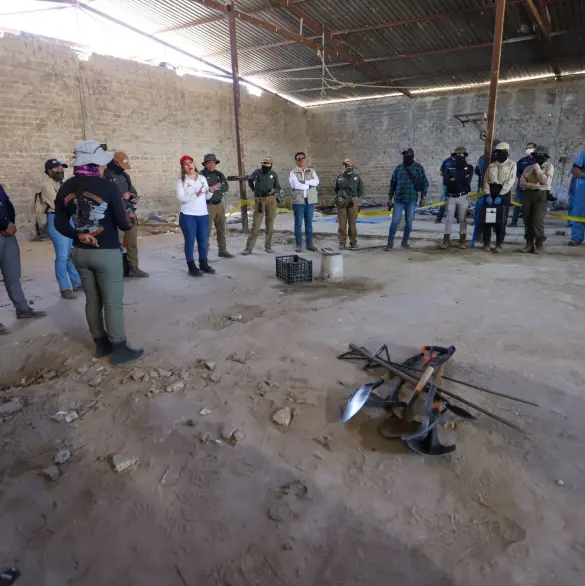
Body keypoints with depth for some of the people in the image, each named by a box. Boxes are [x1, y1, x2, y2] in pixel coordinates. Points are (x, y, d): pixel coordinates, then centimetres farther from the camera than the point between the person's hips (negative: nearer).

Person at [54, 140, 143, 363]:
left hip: (80, 252, 6)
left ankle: (101, 344, 26)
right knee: (113, 302, 1)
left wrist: (79, 236, 2)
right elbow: (123, 223, -12)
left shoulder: (66, 188, 4)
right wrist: (129, 224, 8)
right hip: (106, 253, -6)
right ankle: (119, 349, 8)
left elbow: (60, 223, 4)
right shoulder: (107, 187, -14)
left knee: (92, 300, 15)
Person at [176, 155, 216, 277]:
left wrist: (211, 191, -7)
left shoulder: (202, 178, 10)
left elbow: (207, 197, 12)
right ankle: (192, 267, 7)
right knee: (190, 241, 1)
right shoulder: (181, 180, -2)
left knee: (203, 241, 10)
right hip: (188, 216, -4)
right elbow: (180, 198, -14)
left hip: (203, 215, 4)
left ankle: (203, 264, 23)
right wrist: (195, 195, -24)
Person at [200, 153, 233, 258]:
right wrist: (212, 188, -20)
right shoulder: (201, 174, -6)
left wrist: (213, 188, -14)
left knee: (221, 229, 12)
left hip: (220, 205, 6)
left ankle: (222, 250, 23)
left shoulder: (219, 174, 12)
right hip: (208, 206, -6)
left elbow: (226, 187, -1)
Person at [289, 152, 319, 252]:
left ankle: (309, 244, 14)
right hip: (298, 201, -3)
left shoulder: (312, 171, 11)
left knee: (309, 223, 7)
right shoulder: (293, 173, 2)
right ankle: (299, 245, 7)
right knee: (298, 223, 0)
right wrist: (309, 185, -7)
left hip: (310, 201, 3)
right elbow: (296, 185, -15)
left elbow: (316, 182, -7)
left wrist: (304, 182, -16)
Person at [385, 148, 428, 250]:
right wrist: (390, 198, 8)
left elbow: (425, 183, 5)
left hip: (411, 200, 0)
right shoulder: (398, 168, 7)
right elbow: (393, 183, 11)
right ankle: (390, 243, 2)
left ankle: (405, 242, 19)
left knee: (409, 222, 6)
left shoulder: (418, 168, 3)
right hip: (398, 200, 0)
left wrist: (423, 197, -2)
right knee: (395, 221, -4)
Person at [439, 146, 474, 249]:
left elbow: (467, 181, -10)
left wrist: (454, 180, -9)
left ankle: (462, 241, 10)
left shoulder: (469, 167, 3)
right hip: (451, 197, 1)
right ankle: (446, 241, 5)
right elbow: (445, 181, -9)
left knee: (463, 219, 4)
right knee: (449, 219, 1)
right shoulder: (449, 166, 3)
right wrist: (460, 181, -15)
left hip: (463, 197, 0)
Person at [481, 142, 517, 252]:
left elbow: (510, 181, -9)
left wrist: (500, 196, -18)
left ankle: (499, 244, 4)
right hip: (491, 193, 3)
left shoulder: (511, 164, 1)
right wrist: (488, 194, -11)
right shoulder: (491, 165, 11)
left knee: (501, 220, -2)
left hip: (504, 194, -3)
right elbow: (486, 180, 4)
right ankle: (486, 243, 8)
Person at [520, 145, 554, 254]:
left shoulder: (549, 167, 7)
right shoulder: (528, 168, 16)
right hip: (527, 195, 4)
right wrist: (535, 185, -10)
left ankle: (539, 244, 1)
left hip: (541, 195, -4)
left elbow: (546, 181, -9)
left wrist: (538, 169, -3)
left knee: (537, 221, -11)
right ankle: (529, 243, 9)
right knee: (527, 221, 2)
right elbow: (522, 183, 3)